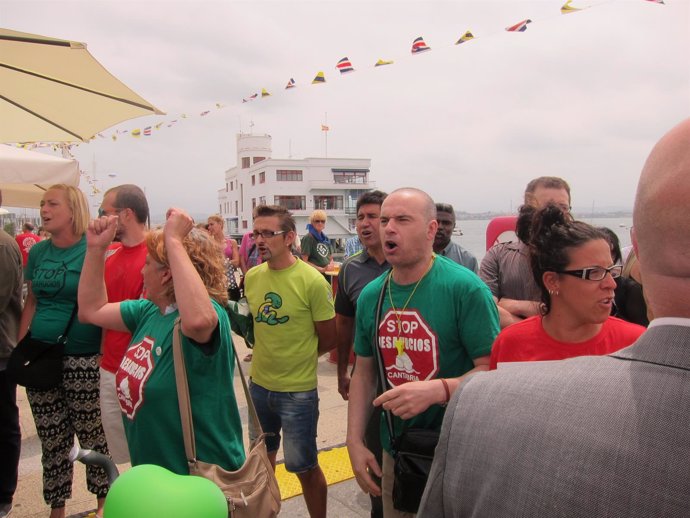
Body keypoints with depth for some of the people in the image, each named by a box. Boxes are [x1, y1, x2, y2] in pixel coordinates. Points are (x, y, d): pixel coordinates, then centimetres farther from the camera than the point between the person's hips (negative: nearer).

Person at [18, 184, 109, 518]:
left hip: (83, 360, -5)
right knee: (52, 441, 16)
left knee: (92, 437, 7)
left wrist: (104, 355, -12)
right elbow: (31, 302, 13)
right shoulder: (37, 252, 7)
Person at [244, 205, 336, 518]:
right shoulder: (251, 277, -2)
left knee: (303, 466, 10)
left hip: (298, 390, -5)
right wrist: (268, 356, 2)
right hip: (259, 384, 5)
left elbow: (329, 339, -9)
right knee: (262, 457, 23)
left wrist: (295, 359, 1)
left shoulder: (312, 281, -18)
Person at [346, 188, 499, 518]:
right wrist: (354, 441, 2)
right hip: (394, 450, 5)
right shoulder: (370, 295, -1)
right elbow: (364, 372, 7)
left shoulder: (465, 288, -18)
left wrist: (437, 390, -34)